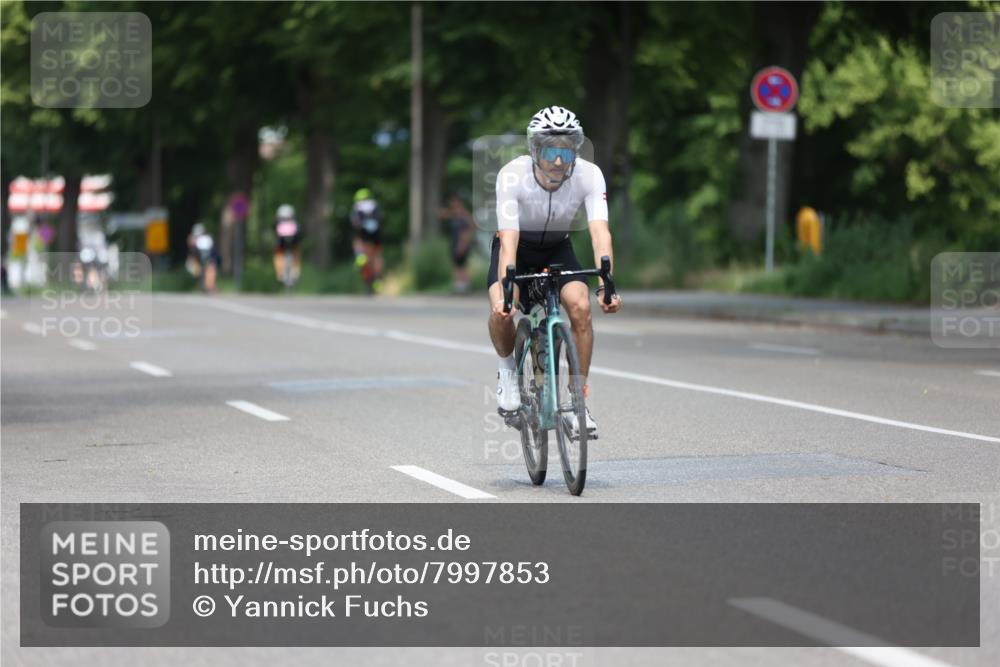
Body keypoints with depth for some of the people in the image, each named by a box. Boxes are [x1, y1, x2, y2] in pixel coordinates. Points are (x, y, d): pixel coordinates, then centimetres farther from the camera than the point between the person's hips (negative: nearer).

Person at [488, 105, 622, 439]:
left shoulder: (589, 175, -27)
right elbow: (509, 240, -39)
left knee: (581, 307, -23)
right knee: (502, 311, -28)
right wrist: (505, 294, -52)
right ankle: (507, 369, 4)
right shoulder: (512, 175, -32)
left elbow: (600, 232, -35)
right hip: (518, 245, -2)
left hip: (557, 248, 2)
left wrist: (607, 286, -50)